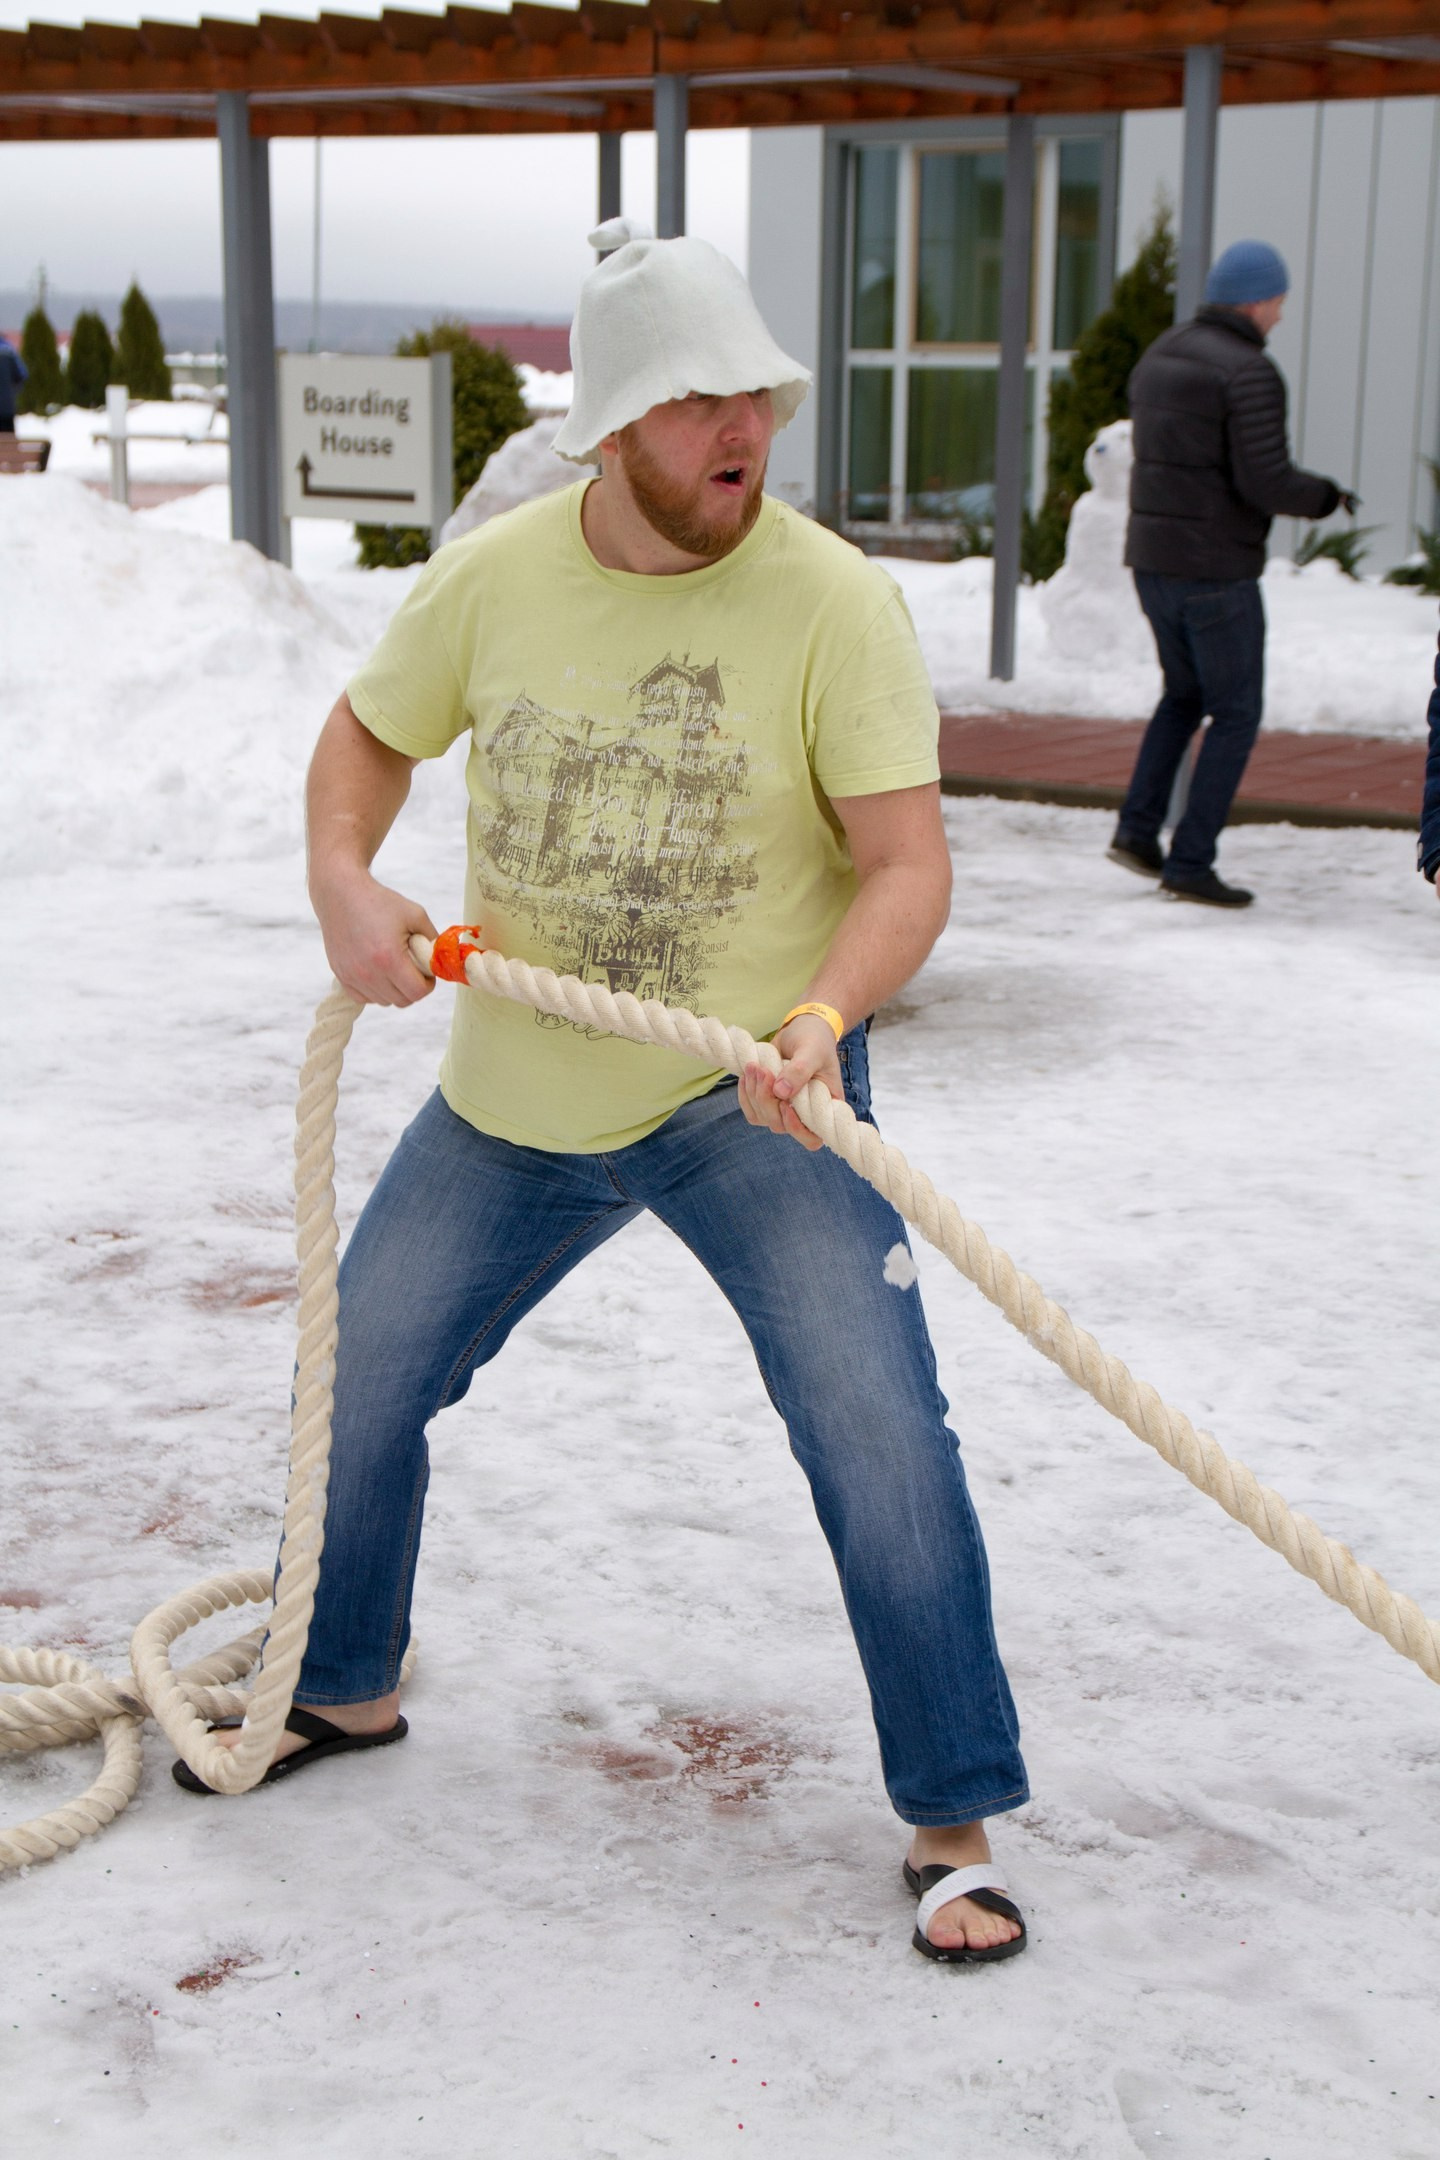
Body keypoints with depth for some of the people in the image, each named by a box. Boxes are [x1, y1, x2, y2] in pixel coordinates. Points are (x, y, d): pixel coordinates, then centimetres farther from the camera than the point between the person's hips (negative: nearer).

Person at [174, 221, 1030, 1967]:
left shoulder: (833, 600, -16)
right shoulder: (491, 578, -6)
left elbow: (907, 860, -19)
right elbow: (366, 738, 9)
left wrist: (822, 1014, -37)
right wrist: (343, 886, -10)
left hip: (754, 1101, -4)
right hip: (513, 1103, 4)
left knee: (878, 1433, -15)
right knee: (357, 1380, 15)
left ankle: (952, 1823, 3)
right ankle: (345, 1689, 43)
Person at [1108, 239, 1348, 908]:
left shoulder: (1158, 356, 10)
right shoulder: (1250, 373, -15)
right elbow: (1267, 483, -20)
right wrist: (1327, 496, -2)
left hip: (1150, 558, 8)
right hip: (1215, 570, -8)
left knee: (1185, 694, 25)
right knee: (1236, 714, 4)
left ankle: (1137, 828, 15)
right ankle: (1190, 863, 1)